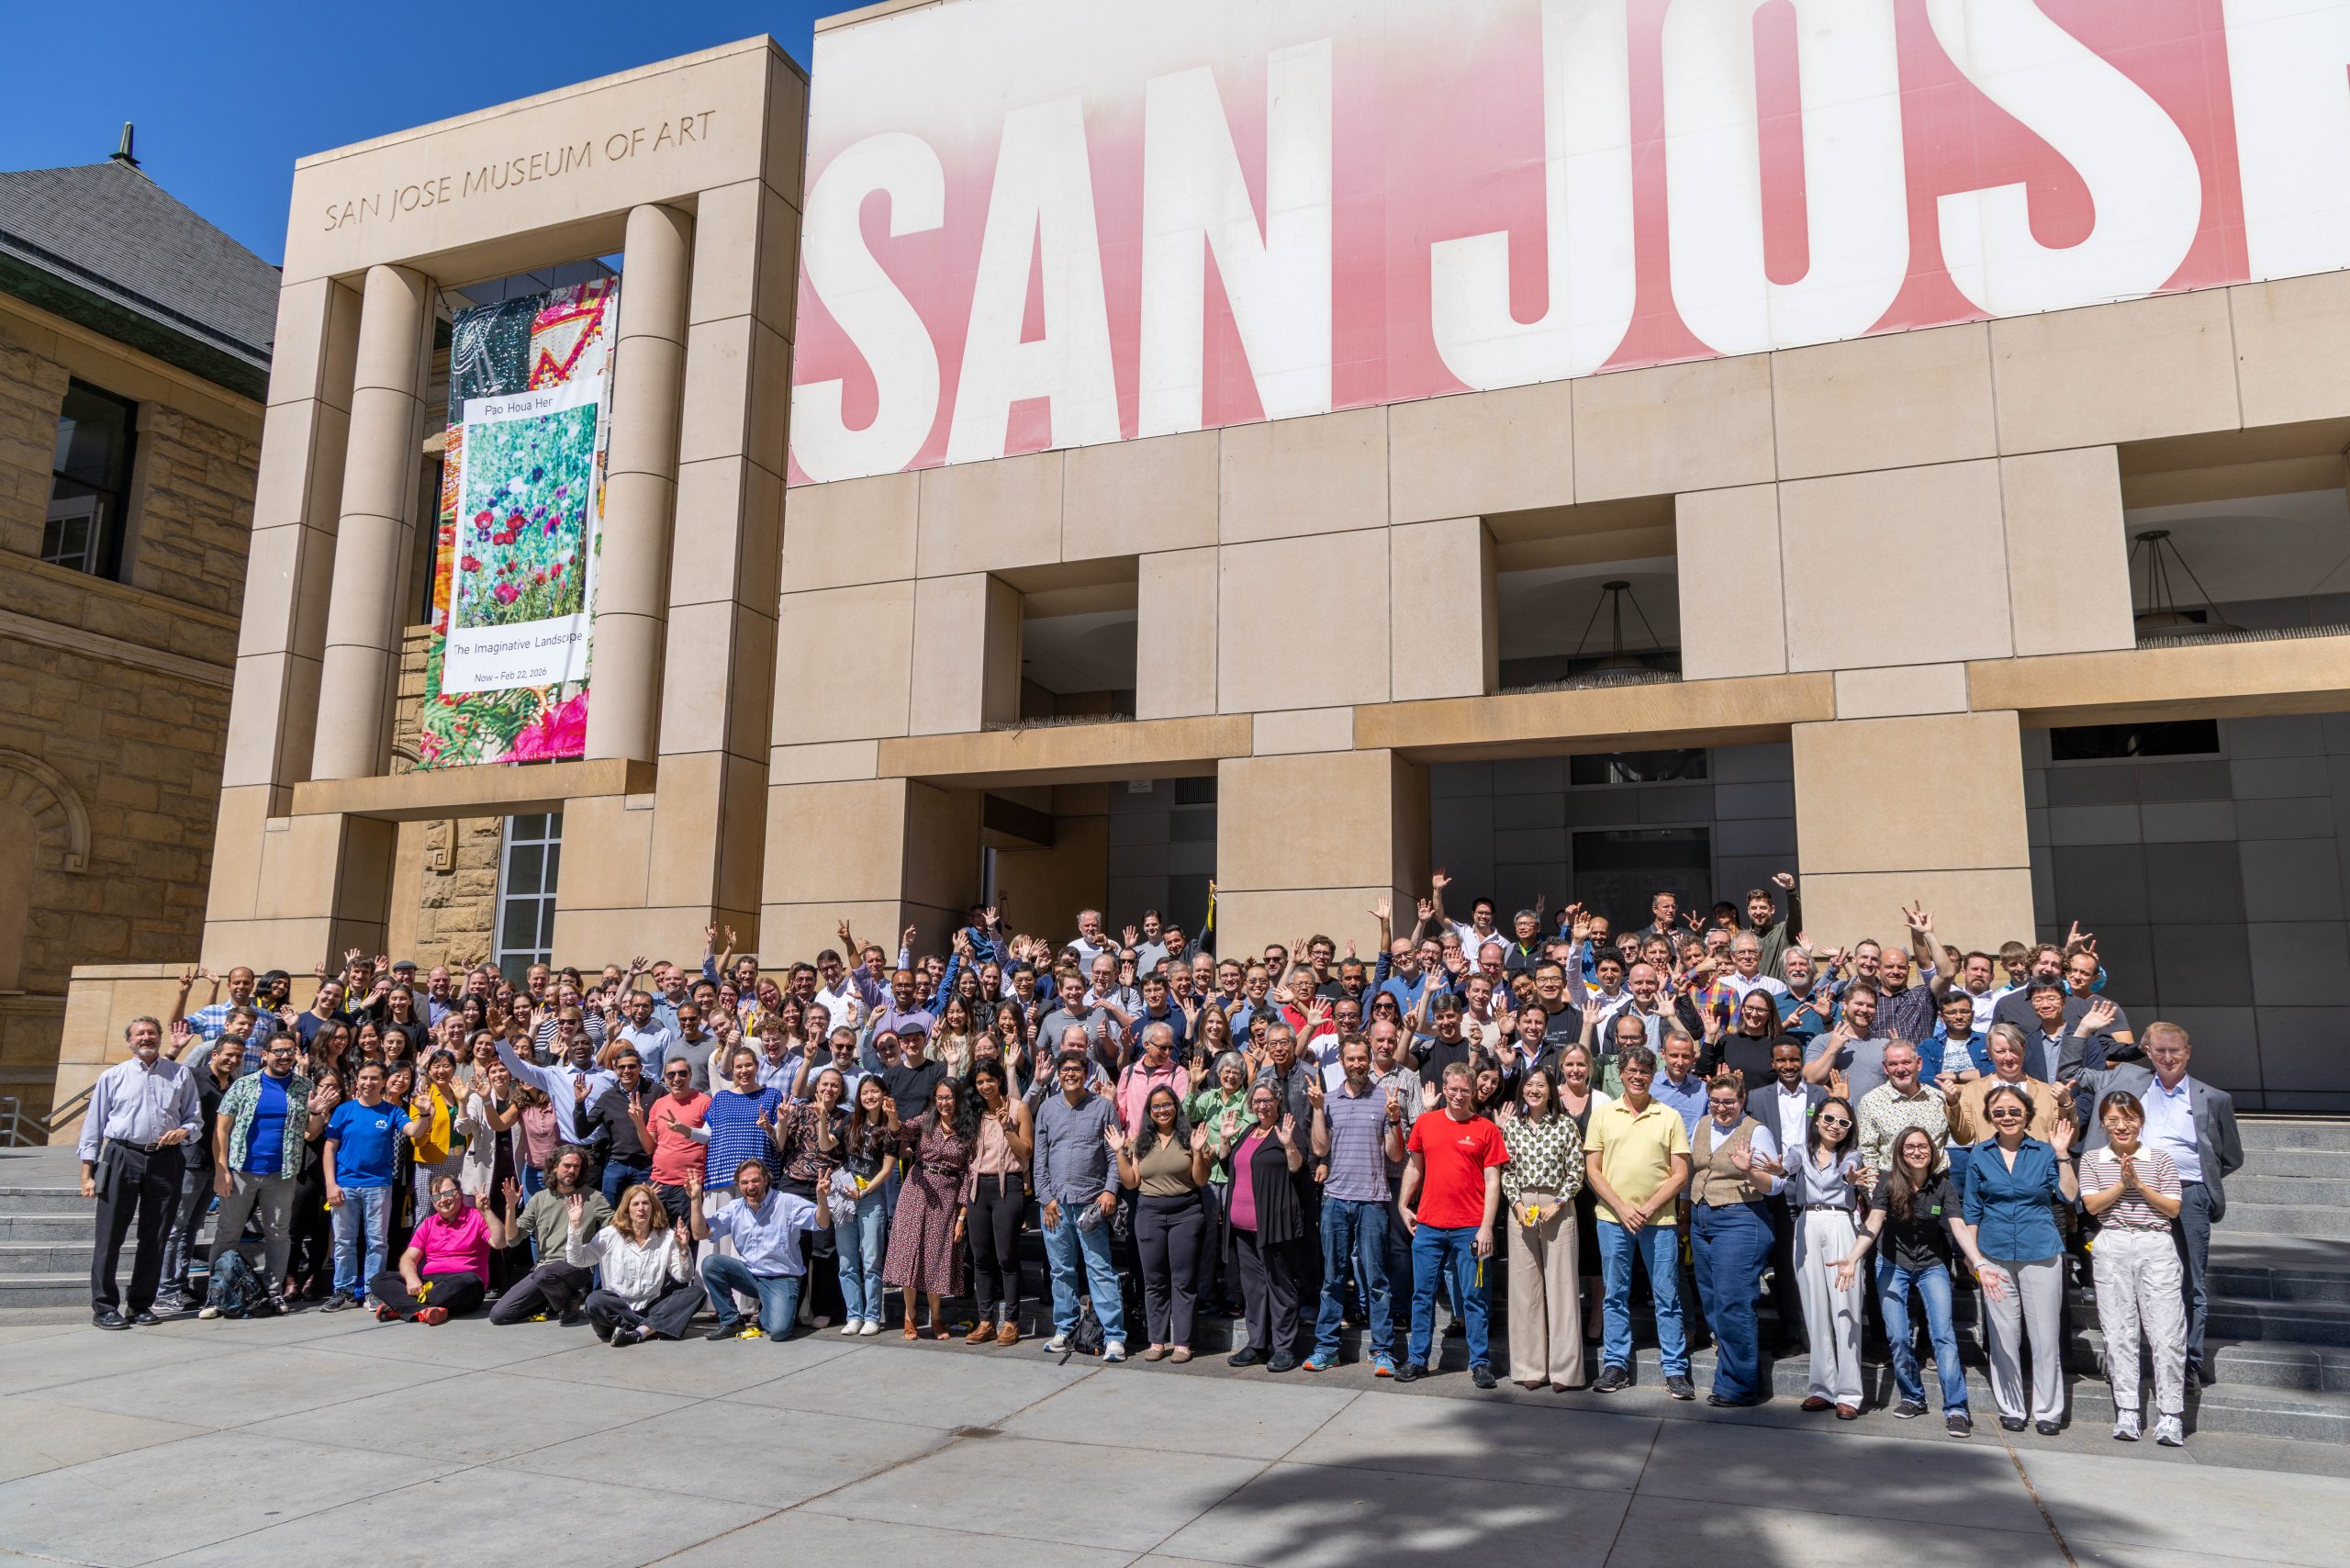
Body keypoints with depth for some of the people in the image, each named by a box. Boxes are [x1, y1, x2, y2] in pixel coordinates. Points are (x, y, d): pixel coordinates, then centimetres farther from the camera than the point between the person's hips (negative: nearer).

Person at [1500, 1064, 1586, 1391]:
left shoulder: (1565, 1124, -1)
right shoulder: (1511, 1125, 7)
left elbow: (1576, 1171, -1)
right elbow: (1505, 1170, 7)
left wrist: (1557, 1204, -9)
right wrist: (1518, 1204, -5)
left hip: (1557, 1208, -2)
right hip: (1521, 1208, 2)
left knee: (1561, 1284, -2)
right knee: (1524, 1284, 4)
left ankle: (1564, 1368, 5)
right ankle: (1530, 1366, 11)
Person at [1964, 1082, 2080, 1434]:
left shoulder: (2044, 1153, 3)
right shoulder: (1980, 1158, 5)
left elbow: (2070, 1196, -8)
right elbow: (1971, 1213, 10)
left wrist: (2062, 1155, -12)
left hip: (2041, 1253, -1)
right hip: (1995, 1255, 1)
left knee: (2045, 1336, 2)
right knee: (2004, 1337, 6)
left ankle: (2047, 1411, 15)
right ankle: (2010, 1409, 18)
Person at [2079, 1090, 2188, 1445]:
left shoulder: (2160, 1159, 8)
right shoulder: (2092, 1160, 10)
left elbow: (2173, 1209, 2)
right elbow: (2092, 1205, -1)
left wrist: (2140, 1185, -9)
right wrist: (2122, 1183, -11)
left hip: (2156, 1246, -1)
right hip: (2112, 1248, 1)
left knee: (2167, 1333, -5)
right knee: (2118, 1332, 3)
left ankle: (2170, 1415, 2)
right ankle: (2126, 1412, 9)